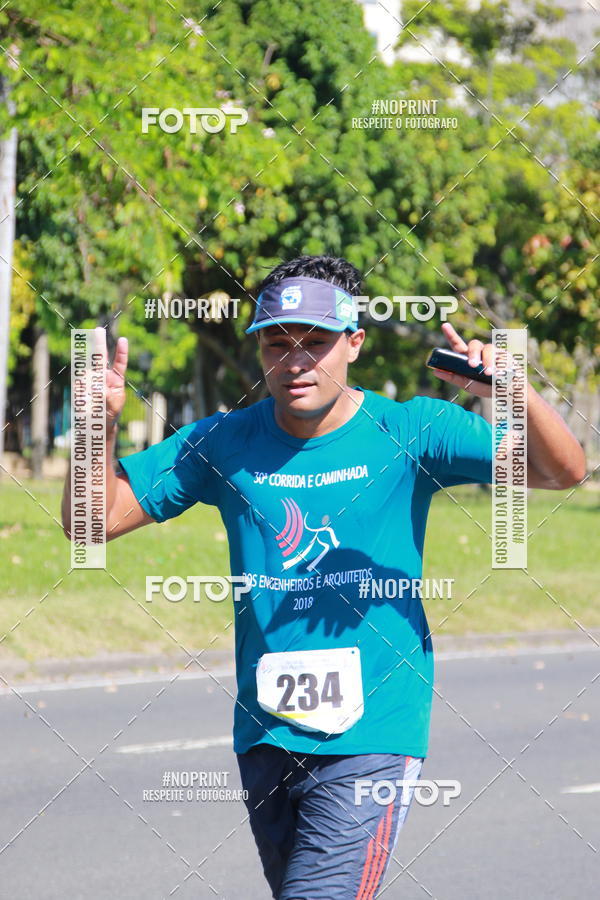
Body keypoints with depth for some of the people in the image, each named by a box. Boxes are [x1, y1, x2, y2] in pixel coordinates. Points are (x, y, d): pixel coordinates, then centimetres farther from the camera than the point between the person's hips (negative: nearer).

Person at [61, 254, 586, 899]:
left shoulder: (410, 433, -4)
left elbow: (564, 471, -10)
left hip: (372, 737, -4)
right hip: (265, 738, 4)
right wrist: (101, 426, -15)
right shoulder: (223, 445, 3)